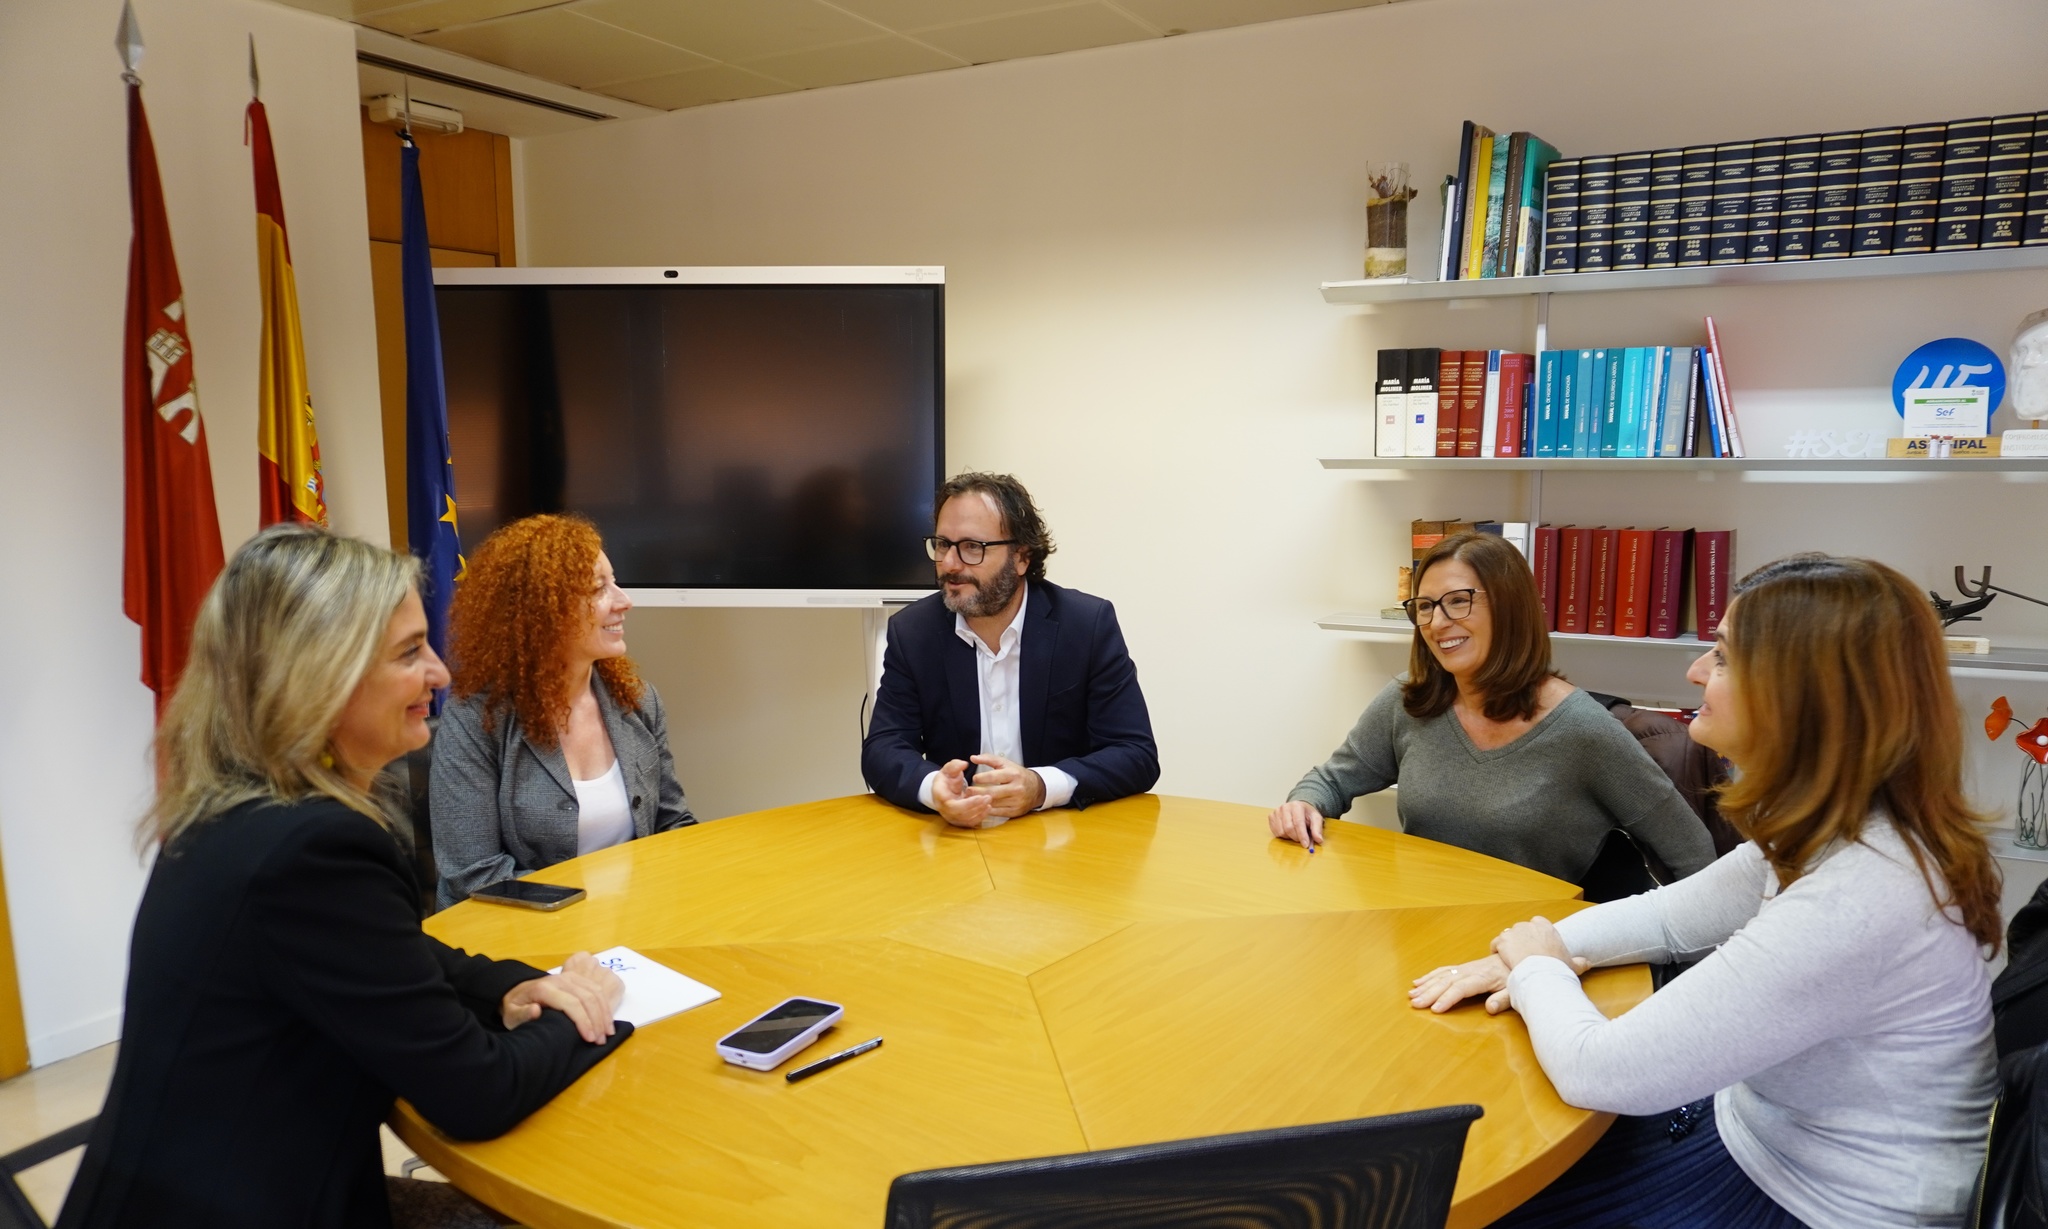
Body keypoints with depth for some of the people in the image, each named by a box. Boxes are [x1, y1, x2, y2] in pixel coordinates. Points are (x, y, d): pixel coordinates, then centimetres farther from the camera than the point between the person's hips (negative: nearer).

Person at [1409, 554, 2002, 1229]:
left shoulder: (1849, 906, -34)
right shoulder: (1832, 831, -5)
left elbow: (1600, 1072, -30)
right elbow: (1674, 913, 9)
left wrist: (1540, 969, -10)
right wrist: (1545, 950, -6)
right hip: (1759, 1127, 8)